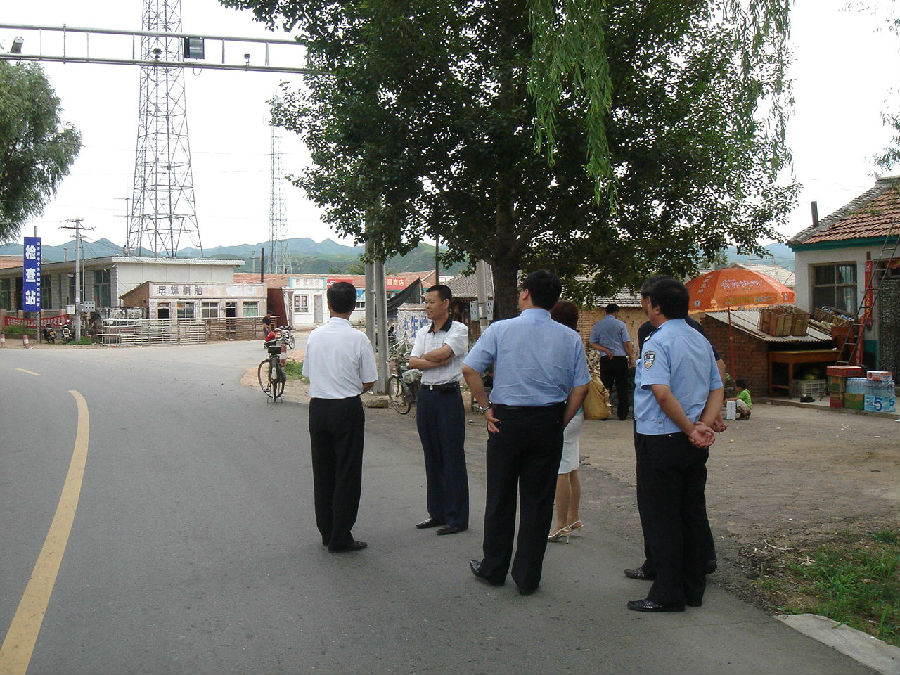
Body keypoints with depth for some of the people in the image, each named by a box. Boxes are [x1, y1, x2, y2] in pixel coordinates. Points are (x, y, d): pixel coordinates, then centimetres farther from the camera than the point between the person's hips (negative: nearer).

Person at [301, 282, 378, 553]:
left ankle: (326, 531, 24)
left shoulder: (314, 336, 2)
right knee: (347, 474, 3)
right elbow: (369, 382, -6)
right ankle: (340, 538, 6)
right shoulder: (358, 339, -11)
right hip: (347, 408, -4)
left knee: (322, 471, 14)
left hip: (318, 406, 5)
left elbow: (308, 374, 11)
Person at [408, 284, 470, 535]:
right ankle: (437, 513, 20)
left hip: (448, 395, -6)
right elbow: (413, 362, 0)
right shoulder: (422, 332, 14)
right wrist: (439, 362, -13)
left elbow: (442, 352, -20)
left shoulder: (459, 330, -4)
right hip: (425, 395, 6)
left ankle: (457, 517, 3)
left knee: (452, 457, -3)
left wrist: (424, 357, -2)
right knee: (431, 456, 11)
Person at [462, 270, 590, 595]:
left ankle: (493, 569, 25)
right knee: (538, 501, 9)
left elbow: (469, 369, -9)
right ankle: (528, 577, 16)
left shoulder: (500, 330, -6)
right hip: (549, 423, 1)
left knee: (500, 498, 12)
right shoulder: (570, 338, 0)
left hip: (506, 420, -1)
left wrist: (486, 408, 0)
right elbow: (580, 388, 0)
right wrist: (560, 422, 8)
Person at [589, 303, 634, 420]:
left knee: (605, 387, 6)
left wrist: (605, 350, -3)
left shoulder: (597, 325, 6)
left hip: (605, 359, 2)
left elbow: (592, 343, 2)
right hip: (620, 358, -2)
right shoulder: (620, 324, -2)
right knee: (622, 387, 5)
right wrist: (631, 357, 6)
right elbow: (627, 343, -3)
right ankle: (622, 413, 6)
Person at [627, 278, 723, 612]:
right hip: (694, 446, 8)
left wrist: (690, 429, -17)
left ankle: (668, 594, 7)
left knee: (662, 518, 1)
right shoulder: (701, 341, 11)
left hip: (661, 442, -8)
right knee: (693, 514, 14)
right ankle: (694, 589, 22)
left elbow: (662, 393, -27)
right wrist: (703, 426, -3)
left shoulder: (658, 342, -15)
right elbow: (717, 390, 10)